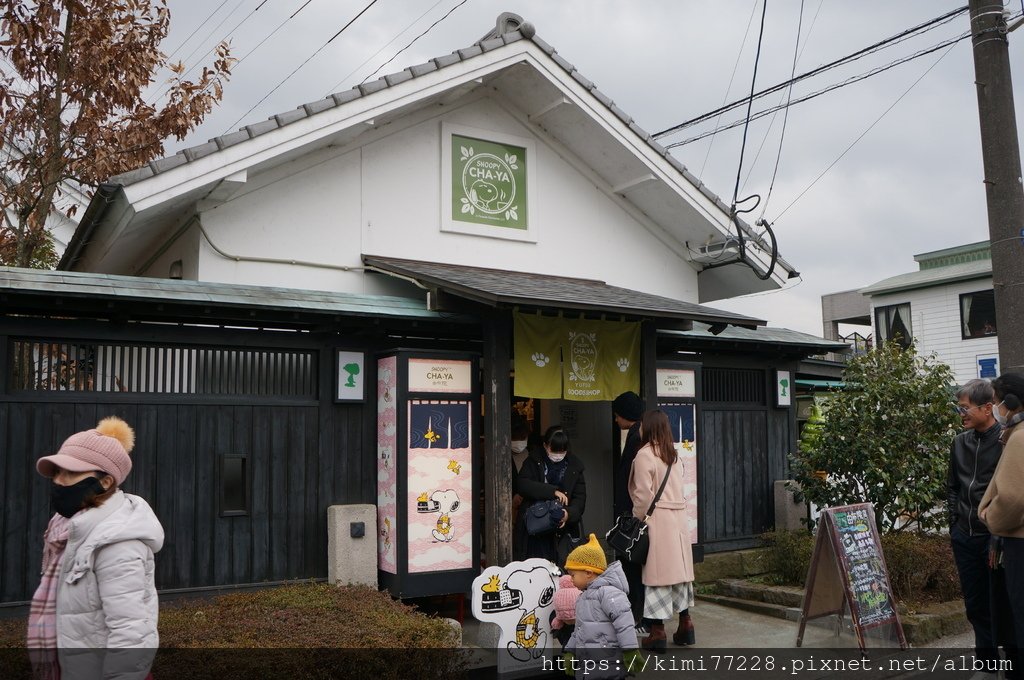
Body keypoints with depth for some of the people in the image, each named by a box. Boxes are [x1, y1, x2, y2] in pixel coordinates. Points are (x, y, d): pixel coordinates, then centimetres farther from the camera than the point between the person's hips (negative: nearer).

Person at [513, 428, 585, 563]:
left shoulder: (575, 467, 8)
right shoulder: (533, 462, 5)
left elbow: (580, 498, 1)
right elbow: (522, 485, -11)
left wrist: (569, 513, -21)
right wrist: (553, 491, -21)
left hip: (561, 533, 1)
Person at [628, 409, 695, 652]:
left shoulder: (644, 454, -11)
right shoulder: (673, 455, 13)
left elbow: (643, 495, -15)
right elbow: (676, 490, 11)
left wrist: (637, 520, -3)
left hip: (657, 520, -7)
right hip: (677, 518, 7)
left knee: (658, 574, -4)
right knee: (678, 569, 13)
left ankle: (658, 632, -1)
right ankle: (685, 625, 21)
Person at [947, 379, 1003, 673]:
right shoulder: (959, 443, 7)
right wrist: (955, 521, 10)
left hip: (996, 536, -6)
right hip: (964, 536, 6)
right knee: (974, 603, 13)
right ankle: (986, 658, 26)